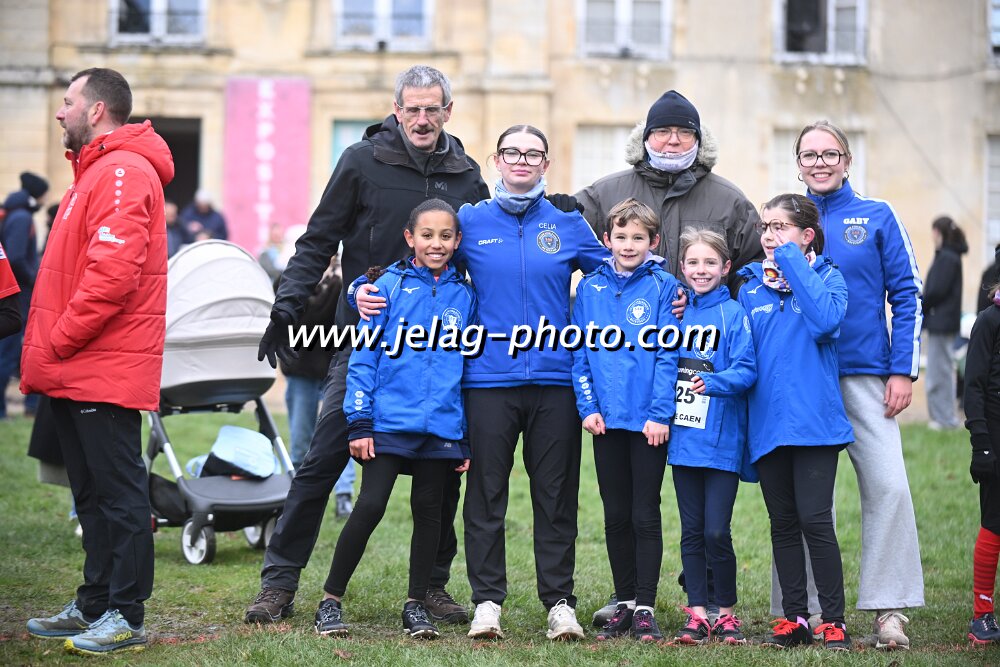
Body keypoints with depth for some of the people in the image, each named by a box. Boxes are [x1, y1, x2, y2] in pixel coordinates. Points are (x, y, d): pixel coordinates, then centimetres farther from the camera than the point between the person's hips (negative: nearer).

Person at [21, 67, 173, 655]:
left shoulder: (123, 173, -14)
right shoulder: (95, 171, 20)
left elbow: (113, 273, -24)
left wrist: (60, 342, -17)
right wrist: (45, 350, 15)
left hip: (105, 370, -10)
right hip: (78, 372, 10)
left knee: (118, 492, -5)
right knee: (93, 494, 15)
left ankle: (126, 617, -1)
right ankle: (94, 606, 22)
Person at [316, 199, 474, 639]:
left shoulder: (464, 297, 7)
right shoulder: (389, 286, -1)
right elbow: (364, 357, -1)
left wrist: (470, 437, 7)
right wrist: (359, 422, -6)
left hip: (442, 426, 3)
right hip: (390, 420, -3)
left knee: (428, 511, 7)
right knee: (370, 507, -7)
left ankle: (416, 606, 18)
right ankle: (330, 600, 4)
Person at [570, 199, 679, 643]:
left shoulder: (663, 288, -3)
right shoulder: (590, 288, 6)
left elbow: (667, 355, -7)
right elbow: (580, 353, 6)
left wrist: (659, 413, -13)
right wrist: (588, 406, -3)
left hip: (648, 420, -3)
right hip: (606, 419, 3)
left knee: (645, 516, 0)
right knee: (616, 516, 9)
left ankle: (645, 609, 5)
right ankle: (624, 603, 18)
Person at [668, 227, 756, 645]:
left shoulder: (734, 314, -4)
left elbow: (747, 371, -13)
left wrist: (714, 382, -27)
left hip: (722, 441, -4)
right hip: (683, 438, 5)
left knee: (716, 532, -7)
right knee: (692, 531, 7)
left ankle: (727, 613, 8)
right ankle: (697, 615, 13)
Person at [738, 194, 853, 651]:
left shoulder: (827, 277, 0)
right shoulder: (751, 285, 11)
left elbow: (825, 321, -21)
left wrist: (792, 262, -15)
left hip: (814, 420, -4)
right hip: (767, 421, 4)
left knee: (814, 520, -9)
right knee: (782, 523, 9)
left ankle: (833, 621, -1)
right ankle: (793, 618, 17)